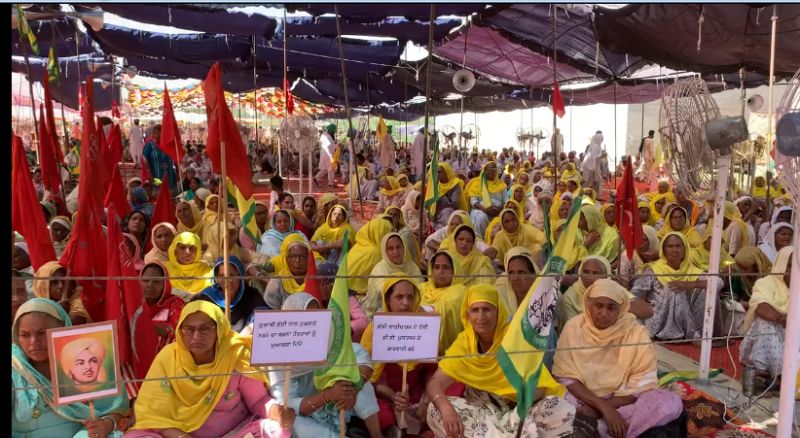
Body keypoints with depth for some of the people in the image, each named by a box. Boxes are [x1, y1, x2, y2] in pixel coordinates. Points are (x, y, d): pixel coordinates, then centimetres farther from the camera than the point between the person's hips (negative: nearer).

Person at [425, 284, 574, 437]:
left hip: (519, 408, 0)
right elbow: (435, 383, -14)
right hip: (480, 409, 1)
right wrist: (446, 408, -36)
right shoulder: (465, 340, -8)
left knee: (562, 410, -28)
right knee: (436, 410, -24)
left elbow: (539, 386, -14)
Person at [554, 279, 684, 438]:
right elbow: (567, 378, -7)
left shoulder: (636, 332, -10)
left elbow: (642, 385, -12)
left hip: (623, 401, 2)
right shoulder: (573, 327, -7)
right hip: (582, 398, -2)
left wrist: (596, 410, -21)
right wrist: (603, 406, -22)